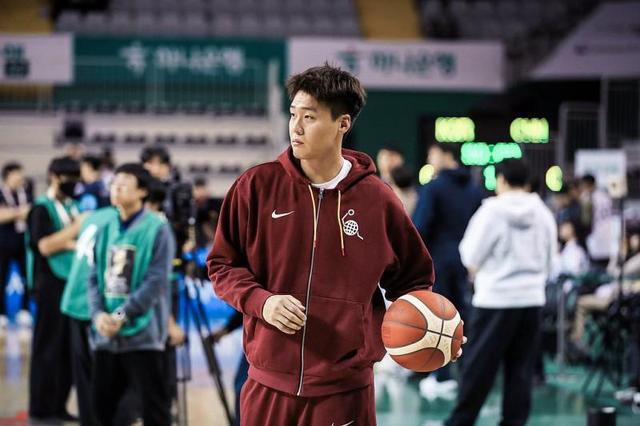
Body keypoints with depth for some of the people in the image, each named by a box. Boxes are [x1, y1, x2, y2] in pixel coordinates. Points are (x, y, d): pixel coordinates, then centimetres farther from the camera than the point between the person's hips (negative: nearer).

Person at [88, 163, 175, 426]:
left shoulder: (157, 229, -5)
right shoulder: (106, 229, 13)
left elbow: (156, 281, -12)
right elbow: (94, 276, 10)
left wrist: (122, 316, -18)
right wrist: (98, 314, -8)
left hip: (142, 333, -6)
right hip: (104, 335, 6)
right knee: (102, 404, 12)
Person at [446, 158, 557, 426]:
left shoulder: (492, 210, -9)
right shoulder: (543, 214, 5)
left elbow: (471, 256, -7)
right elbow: (549, 259, 11)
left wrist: (476, 268, 13)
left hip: (495, 298, -4)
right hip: (532, 298, 4)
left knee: (478, 366, 1)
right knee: (521, 368, 7)